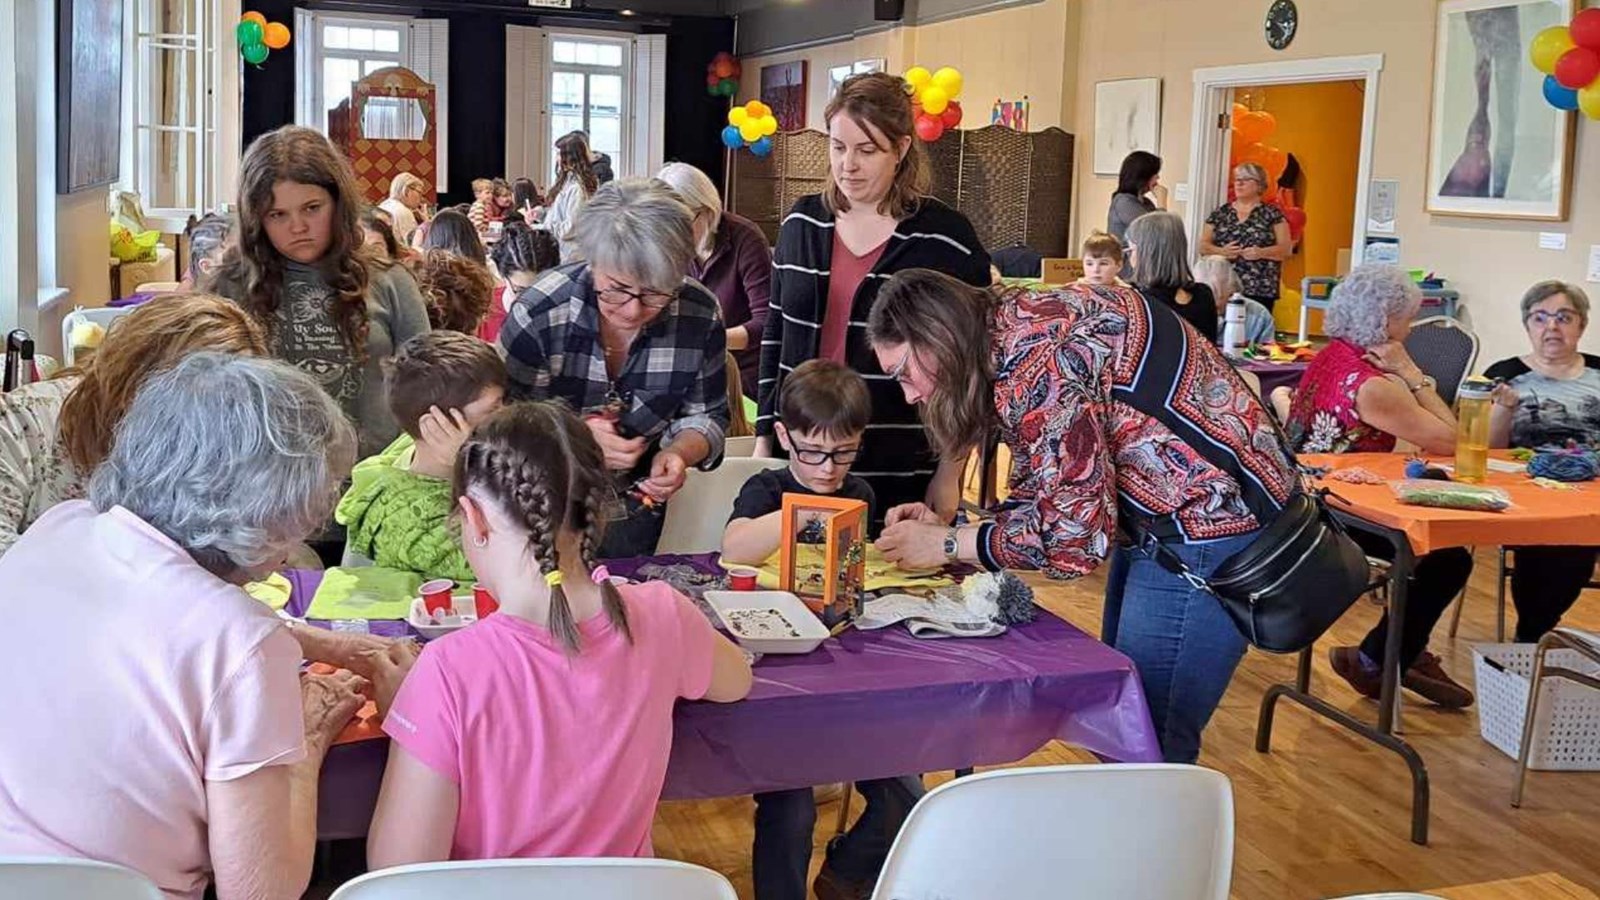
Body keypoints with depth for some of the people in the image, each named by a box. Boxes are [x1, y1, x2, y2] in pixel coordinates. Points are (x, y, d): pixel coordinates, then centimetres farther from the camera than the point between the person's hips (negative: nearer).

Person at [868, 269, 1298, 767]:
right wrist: (944, 528, -2)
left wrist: (948, 545, -12)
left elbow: (1074, 533, -23)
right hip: (1164, 522, 10)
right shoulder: (1018, 332, 8)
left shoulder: (1031, 351, -22)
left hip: (1210, 525, -10)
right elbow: (1042, 500, 11)